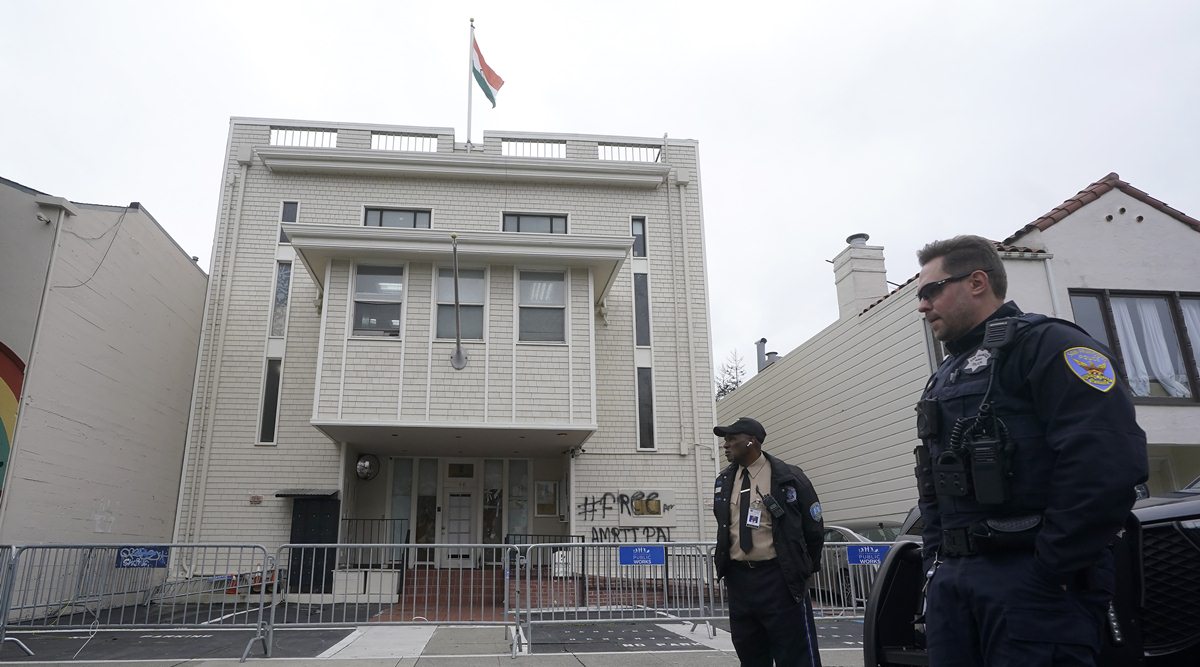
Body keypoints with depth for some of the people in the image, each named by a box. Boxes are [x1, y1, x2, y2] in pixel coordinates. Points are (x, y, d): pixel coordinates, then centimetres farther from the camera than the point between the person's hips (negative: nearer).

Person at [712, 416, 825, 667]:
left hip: (779, 579, -5)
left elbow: (813, 528, 2)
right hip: (738, 580, 5)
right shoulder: (724, 481, 7)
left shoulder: (788, 478, -8)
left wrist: (803, 568, 9)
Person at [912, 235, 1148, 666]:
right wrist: (937, 561, 10)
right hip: (951, 581, 8)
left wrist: (1050, 573, -18)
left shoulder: (1047, 345, -7)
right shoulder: (944, 379, 19)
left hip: (1031, 581, -8)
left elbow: (1108, 464, -19)